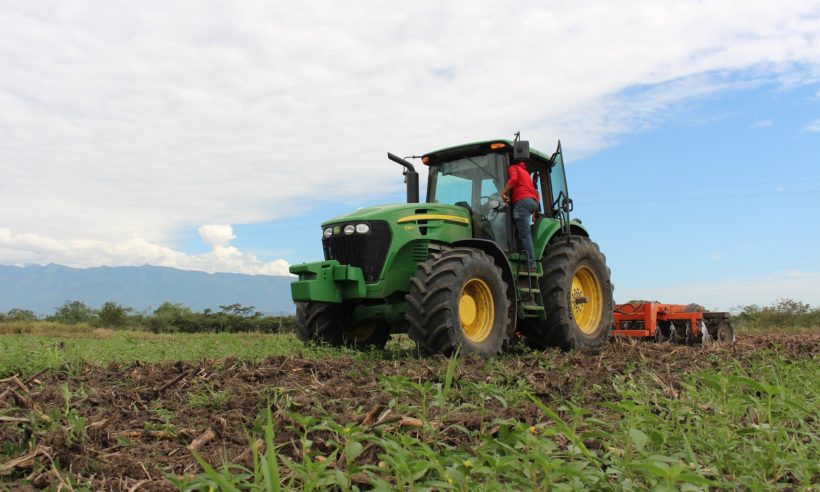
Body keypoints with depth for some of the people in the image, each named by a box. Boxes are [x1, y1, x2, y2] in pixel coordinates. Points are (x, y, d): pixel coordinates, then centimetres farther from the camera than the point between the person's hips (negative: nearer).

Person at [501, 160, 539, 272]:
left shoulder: (513, 167, 12)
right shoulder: (524, 171, 33)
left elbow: (513, 179, -12)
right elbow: (534, 190, 25)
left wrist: (504, 193, -7)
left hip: (522, 201, -8)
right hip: (533, 201, 8)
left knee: (524, 234, -13)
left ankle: (531, 265, -21)